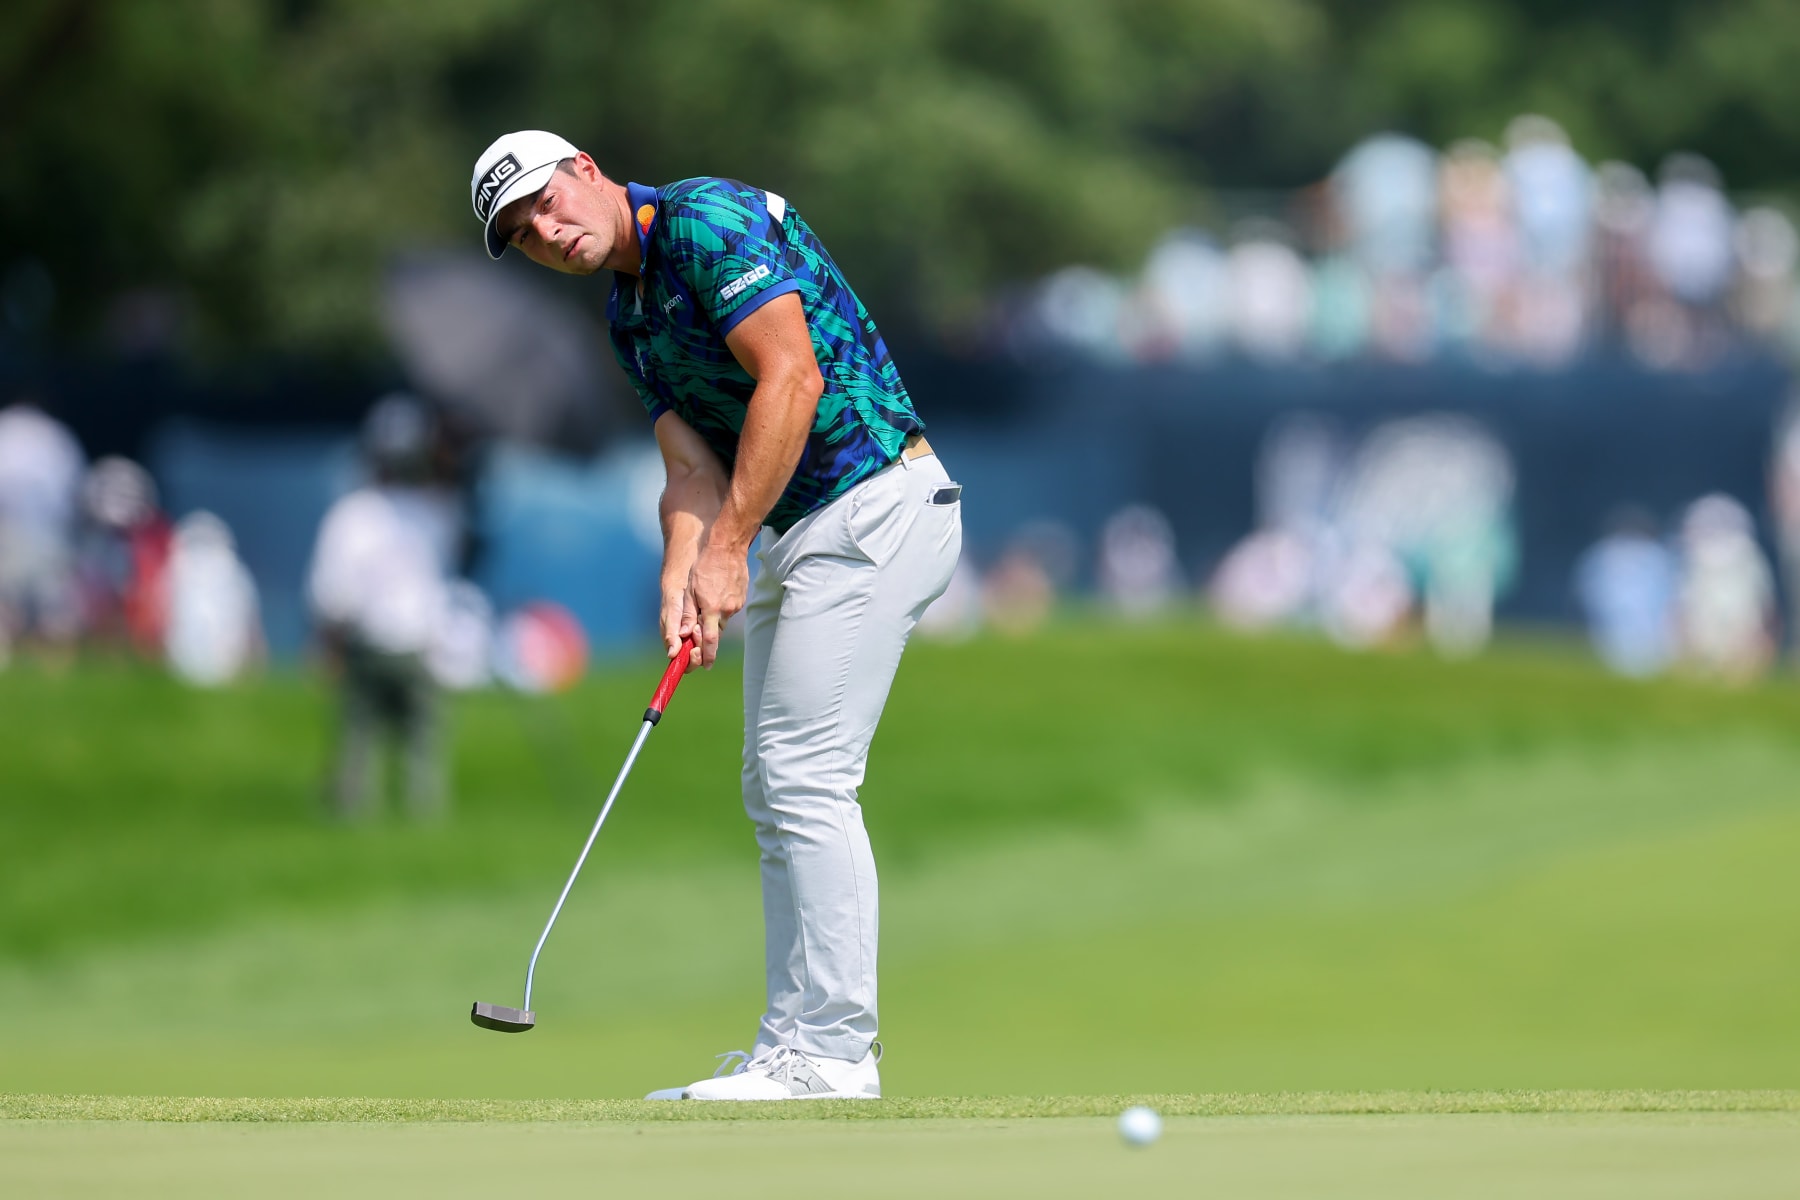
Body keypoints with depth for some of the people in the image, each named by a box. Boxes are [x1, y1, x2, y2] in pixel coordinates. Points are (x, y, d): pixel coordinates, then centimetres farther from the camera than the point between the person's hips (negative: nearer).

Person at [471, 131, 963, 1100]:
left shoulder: (706, 221, -12)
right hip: (796, 535, 10)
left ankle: (829, 1048, -12)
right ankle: (798, 1046, 13)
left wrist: (728, 548, -20)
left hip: (872, 505, -10)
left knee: (805, 778, -13)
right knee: (777, 789, 10)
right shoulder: (630, 319, 16)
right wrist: (681, 589, -13)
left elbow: (792, 378, -21)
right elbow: (694, 469, 7)